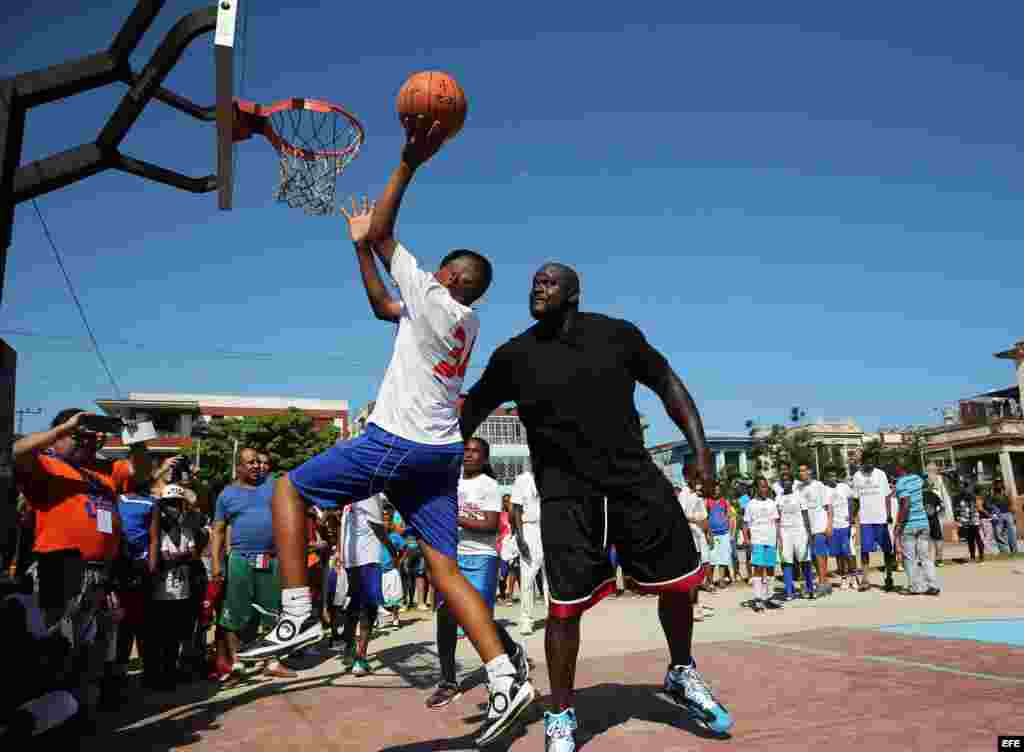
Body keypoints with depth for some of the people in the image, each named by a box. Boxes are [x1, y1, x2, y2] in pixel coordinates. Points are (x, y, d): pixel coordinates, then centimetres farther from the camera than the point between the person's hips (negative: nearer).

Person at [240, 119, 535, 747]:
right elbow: (383, 307, 27)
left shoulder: (435, 302, -6)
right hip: (441, 453, 8)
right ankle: (505, 680, 1)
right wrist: (360, 247, 25)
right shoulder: (466, 323, 18)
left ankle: (298, 616, 2)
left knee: (289, 488, 8)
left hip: (394, 442, -8)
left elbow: (384, 233, -4)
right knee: (445, 568, 7)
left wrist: (410, 163, -3)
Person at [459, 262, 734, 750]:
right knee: (566, 604, -3)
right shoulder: (515, 356, -2)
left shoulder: (617, 334, -1)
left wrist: (700, 450, -1)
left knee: (680, 581, 8)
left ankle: (681, 676, 37)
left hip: (635, 476, 2)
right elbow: (471, 409, 6)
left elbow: (668, 385, 7)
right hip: (566, 491, -2)